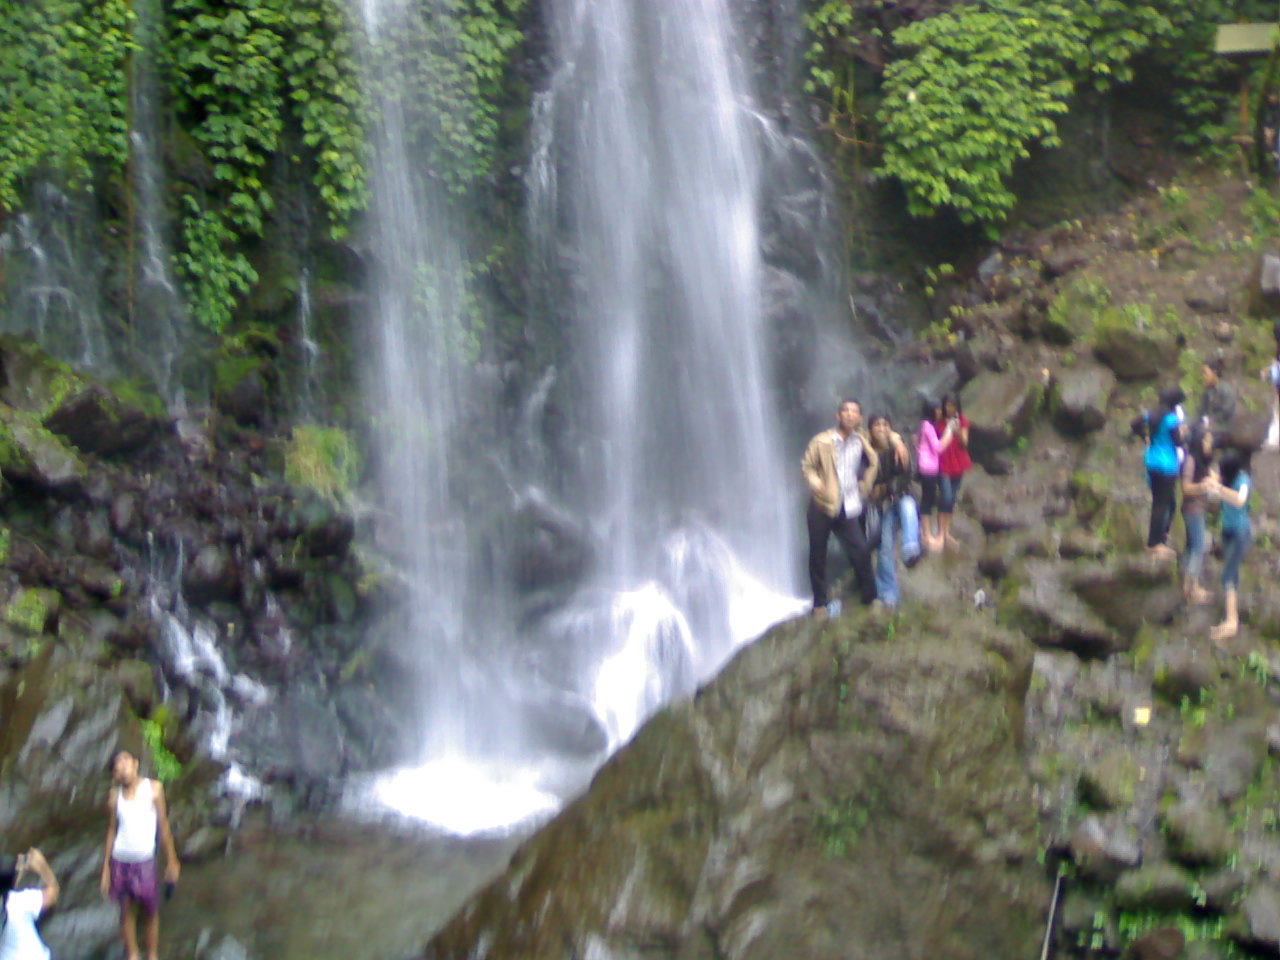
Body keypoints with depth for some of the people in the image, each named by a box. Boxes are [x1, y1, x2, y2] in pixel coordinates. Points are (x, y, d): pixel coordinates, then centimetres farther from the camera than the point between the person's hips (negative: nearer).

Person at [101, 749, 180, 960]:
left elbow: (163, 825, -2)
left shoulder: (153, 789, -6)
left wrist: (171, 860, 0)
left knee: (151, 911, 8)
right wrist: (105, 868, 7)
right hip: (120, 861, 2)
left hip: (145, 861, -2)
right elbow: (111, 831, 7)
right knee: (126, 911, 12)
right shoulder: (115, 795, 0)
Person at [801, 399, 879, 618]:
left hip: (848, 509, 2)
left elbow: (873, 463, 18)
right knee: (818, 556, 4)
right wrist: (815, 481, -20)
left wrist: (865, 485, 7)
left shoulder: (861, 441, 3)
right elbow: (807, 465, -2)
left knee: (861, 551, -5)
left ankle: (870, 597, 12)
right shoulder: (821, 442, -6)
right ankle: (819, 604, 16)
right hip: (822, 507, -2)